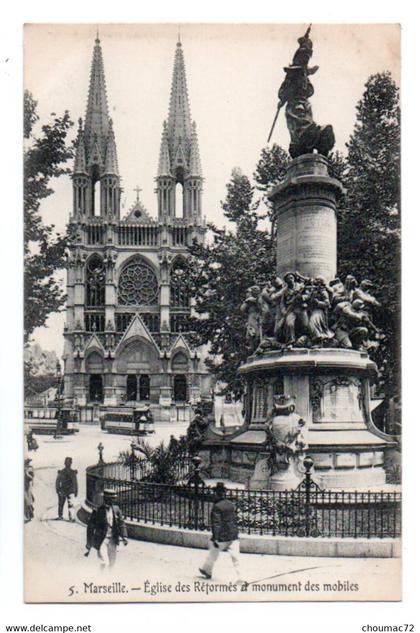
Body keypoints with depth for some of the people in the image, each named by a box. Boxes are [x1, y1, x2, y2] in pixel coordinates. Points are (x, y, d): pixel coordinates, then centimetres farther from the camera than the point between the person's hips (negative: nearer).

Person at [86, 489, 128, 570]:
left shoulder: (116, 509, 3)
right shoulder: (97, 511, -11)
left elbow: (121, 524, 8)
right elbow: (90, 528, -5)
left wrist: (124, 537, -7)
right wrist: (89, 546, -5)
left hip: (113, 541, 5)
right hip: (101, 541, -5)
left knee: (111, 564, 12)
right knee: (104, 563, -16)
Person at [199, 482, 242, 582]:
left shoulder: (216, 507, -14)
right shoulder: (231, 505, 6)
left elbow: (216, 524, -17)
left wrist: (214, 538, -14)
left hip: (222, 536, -5)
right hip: (234, 535, 5)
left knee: (213, 553, 18)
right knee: (235, 556, 2)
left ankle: (207, 571, 37)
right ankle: (239, 577, -6)